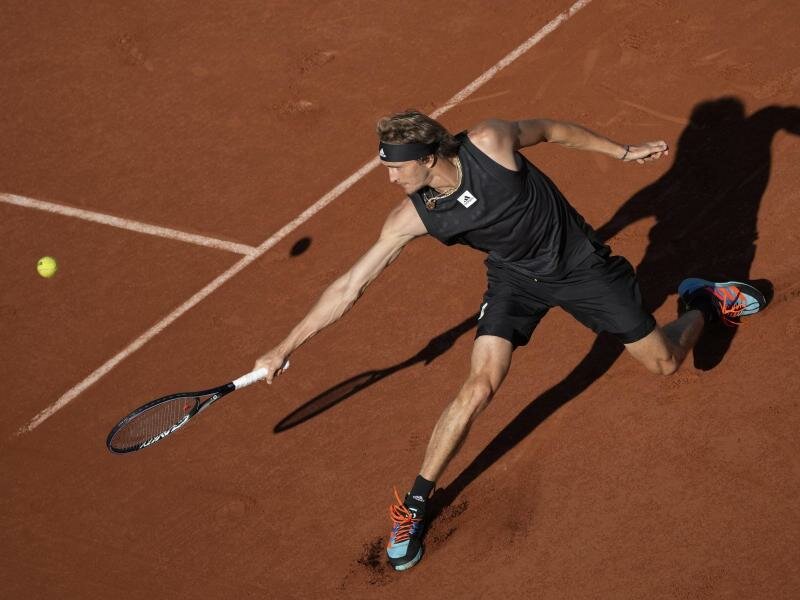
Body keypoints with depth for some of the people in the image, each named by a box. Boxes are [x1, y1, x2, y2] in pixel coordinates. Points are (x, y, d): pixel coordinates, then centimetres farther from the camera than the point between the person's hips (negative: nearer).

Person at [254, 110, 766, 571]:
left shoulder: (489, 141, -30)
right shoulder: (412, 217, -22)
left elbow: (551, 130, -9)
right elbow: (348, 288, -18)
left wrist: (623, 151, 0)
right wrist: (285, 348, -19)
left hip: (581, 262, -1)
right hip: (516, 277, 1)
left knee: (665, 362, 3)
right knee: (480, 386, -20)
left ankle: (702, 303, 38)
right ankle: (416, 503, -4)